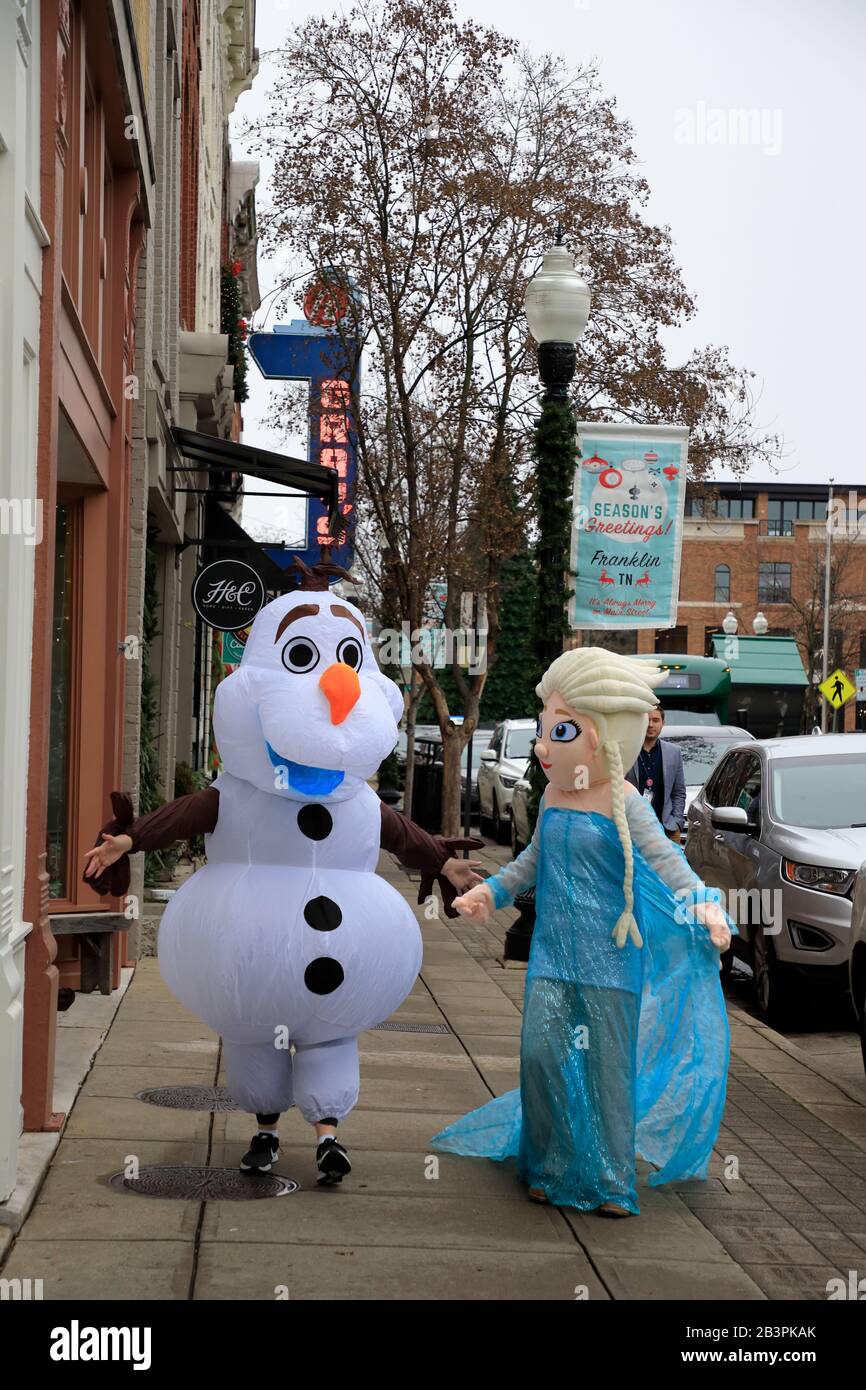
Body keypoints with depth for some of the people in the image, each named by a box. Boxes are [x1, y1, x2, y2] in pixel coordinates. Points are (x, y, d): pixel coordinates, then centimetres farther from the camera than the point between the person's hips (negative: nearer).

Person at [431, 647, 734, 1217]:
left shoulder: (622, 803, -9)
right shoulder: (553, 798, 8)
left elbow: (664, 858, -13)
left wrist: (703, 904, -28)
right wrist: (493, 890, 22)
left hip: (608, 956, -4)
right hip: (553, 951, 5)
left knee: (608, 1063, 2)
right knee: (541, 1051, -2)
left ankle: (612, 1180, 12)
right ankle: (549, 1166, 15)